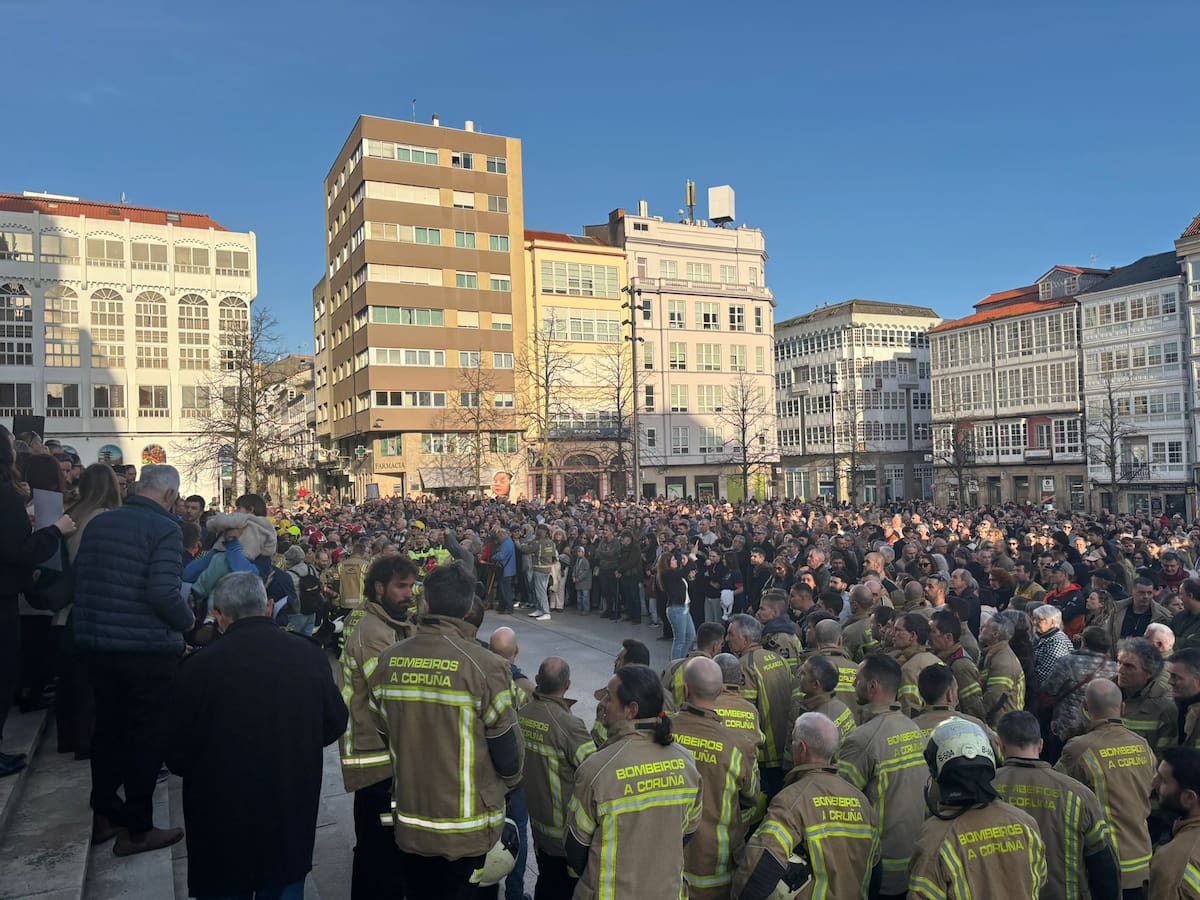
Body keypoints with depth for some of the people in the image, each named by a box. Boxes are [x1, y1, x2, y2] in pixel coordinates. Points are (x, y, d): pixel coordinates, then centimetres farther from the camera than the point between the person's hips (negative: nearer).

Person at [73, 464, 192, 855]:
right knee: (147, 737, 7)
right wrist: (188, 620, -6)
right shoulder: (164, 529, -16)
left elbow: (79, 577, 11)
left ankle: (104, 816, 33)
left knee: (108, 729, 20)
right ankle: (136, 829, 16)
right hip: (148, 650, -7)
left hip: (97, 644, 7)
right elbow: (163, 593, -24)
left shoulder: (98, 522, 6)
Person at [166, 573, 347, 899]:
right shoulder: (309, 654, -10)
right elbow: (335, 724, 2)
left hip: (222, 822, -2)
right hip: (293, 812, 2)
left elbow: (178, 758, -8)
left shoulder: (199, 667, -19)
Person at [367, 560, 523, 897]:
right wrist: (507, 783, 10)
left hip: (409, 821, 4)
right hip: (467, 827, -4)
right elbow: (507, 750, -13)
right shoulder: (485, 666, -21)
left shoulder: (388, 661, -7)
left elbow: (384, 732, 5)